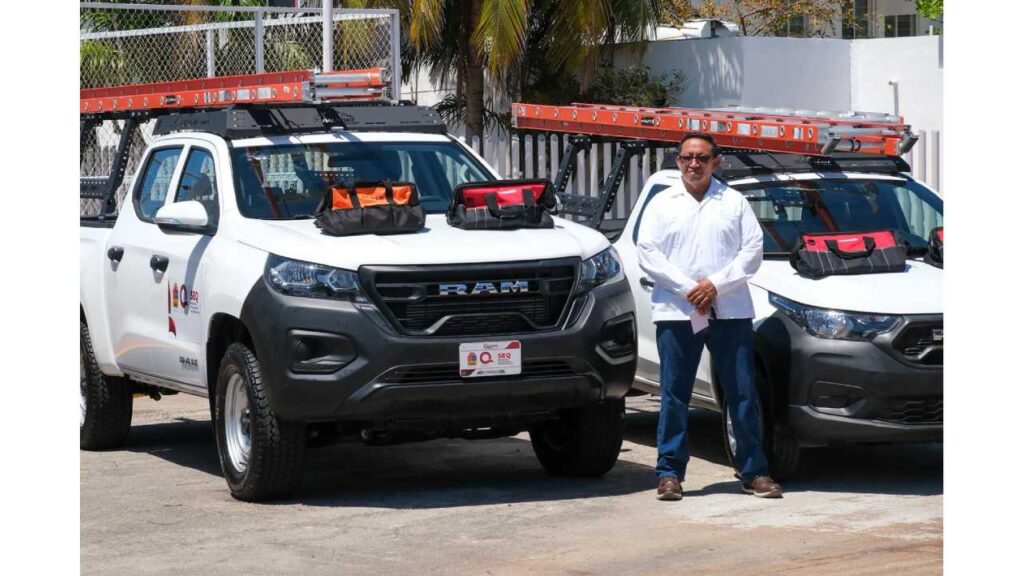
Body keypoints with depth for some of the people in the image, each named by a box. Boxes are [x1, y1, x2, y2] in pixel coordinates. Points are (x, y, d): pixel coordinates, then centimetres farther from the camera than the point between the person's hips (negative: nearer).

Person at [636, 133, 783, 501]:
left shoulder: (734, 203, 10)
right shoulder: (662, 204, 10)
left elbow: (753, 250, 3)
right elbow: (648, 253, 1)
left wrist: (716, 285, -10)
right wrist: (688, 289, -10)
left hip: (730, 311, 0)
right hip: (676, 312, 0)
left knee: (742, 392, 0)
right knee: (674, 394, 1)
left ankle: (754, 471, 6)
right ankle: (669, 472, 6)